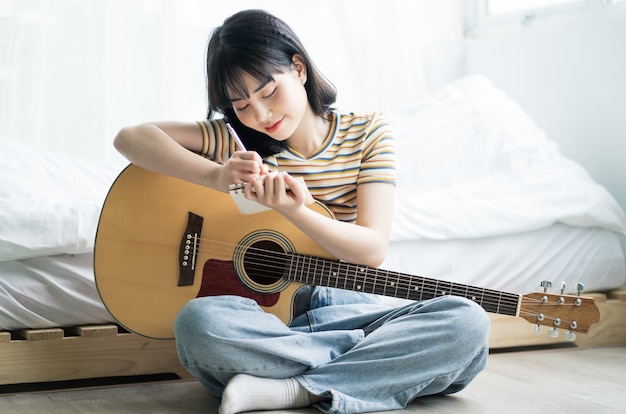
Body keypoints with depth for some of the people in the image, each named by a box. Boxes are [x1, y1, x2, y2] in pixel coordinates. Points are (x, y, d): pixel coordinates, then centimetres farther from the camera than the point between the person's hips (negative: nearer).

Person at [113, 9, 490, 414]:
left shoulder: (368, 133, 2)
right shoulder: (236, 140, 3)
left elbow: (372, 249, -7)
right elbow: (131, 137, -7)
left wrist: (293, 210, -25)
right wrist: (216, 175, -23)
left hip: (347, 311, 1)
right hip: (266, 313, 0)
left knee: (468, 322, -26)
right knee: (197, 322, -35)